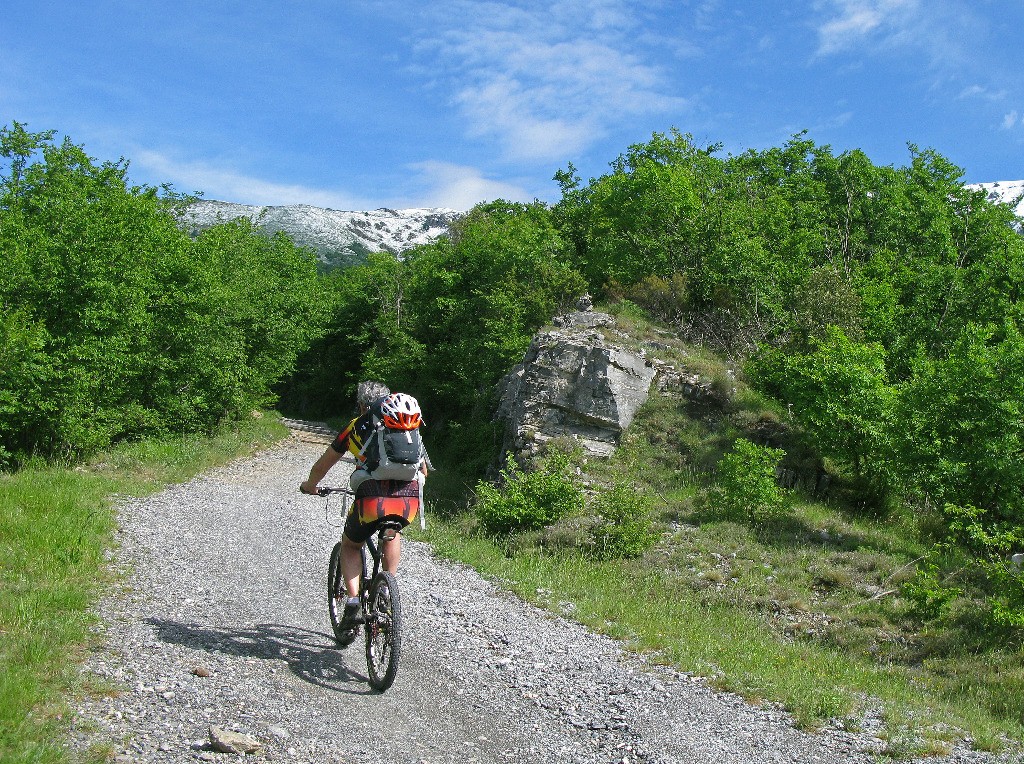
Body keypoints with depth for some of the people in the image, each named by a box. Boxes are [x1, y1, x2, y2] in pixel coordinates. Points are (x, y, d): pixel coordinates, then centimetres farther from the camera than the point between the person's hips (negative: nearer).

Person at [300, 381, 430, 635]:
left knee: (350, 546, 27)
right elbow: (424, 471, 33)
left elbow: (323, 464, 28)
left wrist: (310, 485, 48)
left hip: (372, 499, -2)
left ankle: (353, 602, 11)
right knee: (392, 534, 38)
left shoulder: (356, 427, 19)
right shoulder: (409, 427, 25)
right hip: (410, 501, 2)